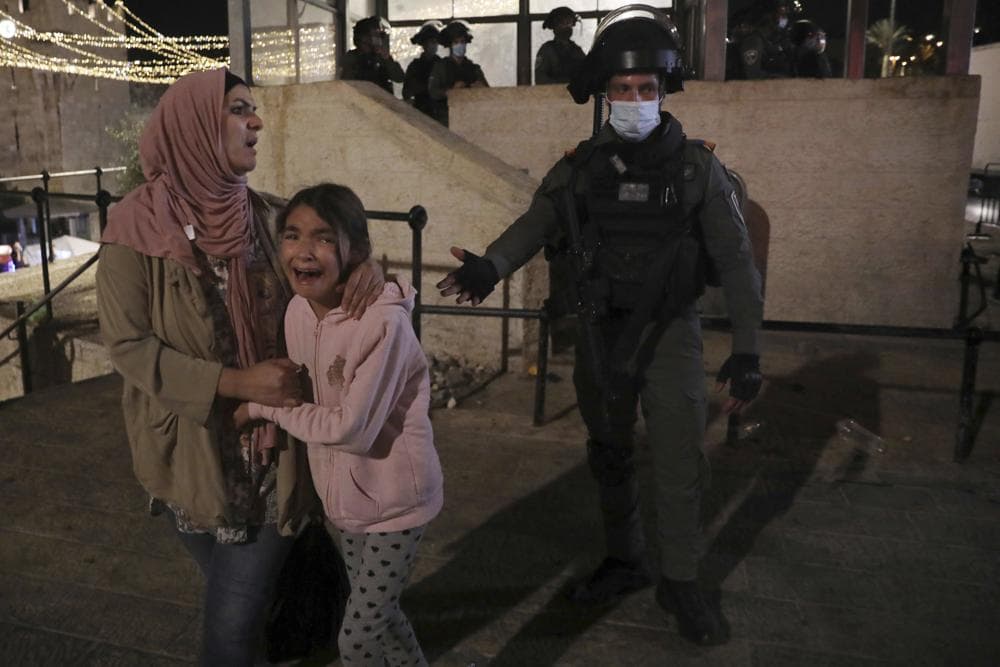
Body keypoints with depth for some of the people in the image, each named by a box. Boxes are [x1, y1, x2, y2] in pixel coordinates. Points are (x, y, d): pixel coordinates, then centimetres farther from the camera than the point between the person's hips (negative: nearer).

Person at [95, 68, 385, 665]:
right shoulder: (138, 227, -13)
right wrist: (237, 382, -22)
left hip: (272, 447, 2)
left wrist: (369, 267, -15)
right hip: (195, 450, -2)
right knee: (235, 596, 19)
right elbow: (128, 345, -13)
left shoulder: (263, 216, -1)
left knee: (242, 609, 10)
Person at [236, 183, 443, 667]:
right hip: (345, 494, 7)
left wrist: (264, 408, -18)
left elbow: (353, 429, -28)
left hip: (394, 498, -7)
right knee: (378, 615, 24)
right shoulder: (298, 310, -5)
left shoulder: (383, 322, -28)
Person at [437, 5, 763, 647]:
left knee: (681, 460, -1)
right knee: (610, 457, 14)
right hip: (599, 331, 3)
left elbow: (737, 262, -5)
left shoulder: (697, 167, -6)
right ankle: (624, 561, 34)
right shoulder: (580, 167, 0)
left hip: (669, 332, -2)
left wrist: (747, 351, -10)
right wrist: (489, 265, -33)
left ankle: (681, 581, 20)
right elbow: (534, 225, -12)